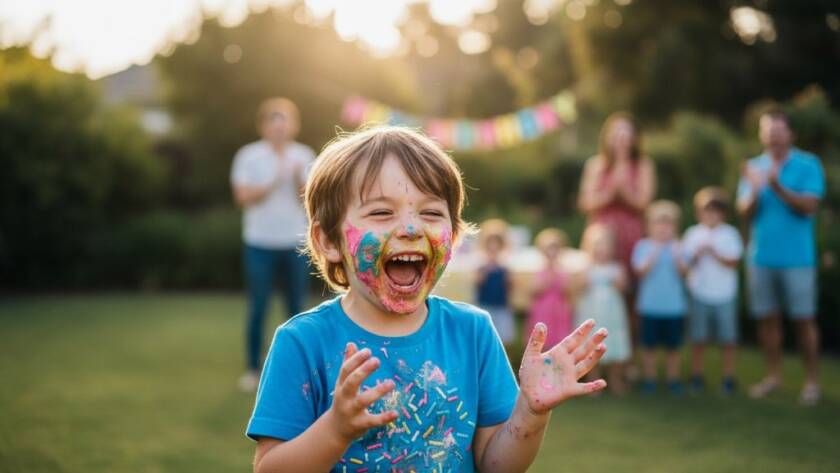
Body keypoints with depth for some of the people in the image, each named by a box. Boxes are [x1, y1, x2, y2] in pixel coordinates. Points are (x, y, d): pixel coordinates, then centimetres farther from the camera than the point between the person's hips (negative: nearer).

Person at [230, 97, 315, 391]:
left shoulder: (304, 155, 4)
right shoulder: (249, 155, -2)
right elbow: (242, 196, -9)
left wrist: (298, 179, -19)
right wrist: (272, 183, -19)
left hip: (295, 243, 2)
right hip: (260, 243, -2)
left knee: (297, 307, 5)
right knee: (257, 308, 0)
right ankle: (252, 368, 10)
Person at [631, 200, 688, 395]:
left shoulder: (677, 246, 2)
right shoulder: (643, 246, 0)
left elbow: (682, 271, -8)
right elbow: (641, 271, -9)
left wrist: (677, 257, -25)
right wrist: (653, 256, -20)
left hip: (674, 305, 1)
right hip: (650, 305, -1)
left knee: (673, 346, 9)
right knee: (650, 345, 7)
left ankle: (673, 379, 19)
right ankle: (649, 379, 17)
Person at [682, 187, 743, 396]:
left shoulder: (730, 234, 0)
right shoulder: (692, 234, 3)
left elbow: (733, 262, -6)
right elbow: (686, 264, 2)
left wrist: (713, 253, -17)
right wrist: (696, 256, -17)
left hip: (725, 295, -1)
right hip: (700, 294, 1)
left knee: (728, 340, 3)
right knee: (698, 339, 5)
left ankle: (729, 379, 12)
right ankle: (697, 378, 15)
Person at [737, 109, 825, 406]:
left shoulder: (808, 165, -2)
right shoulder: (753, 167, 9)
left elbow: (810, 206, -11)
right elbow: (745, 213, 2)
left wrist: (778, 187, -23)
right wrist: (754, 191, -17)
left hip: (797, 256, -4)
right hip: (761, 256, 4)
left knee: (804, 319, -1)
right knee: (767, 318, 8)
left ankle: (812, 381, 6)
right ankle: (773, 376, 19)